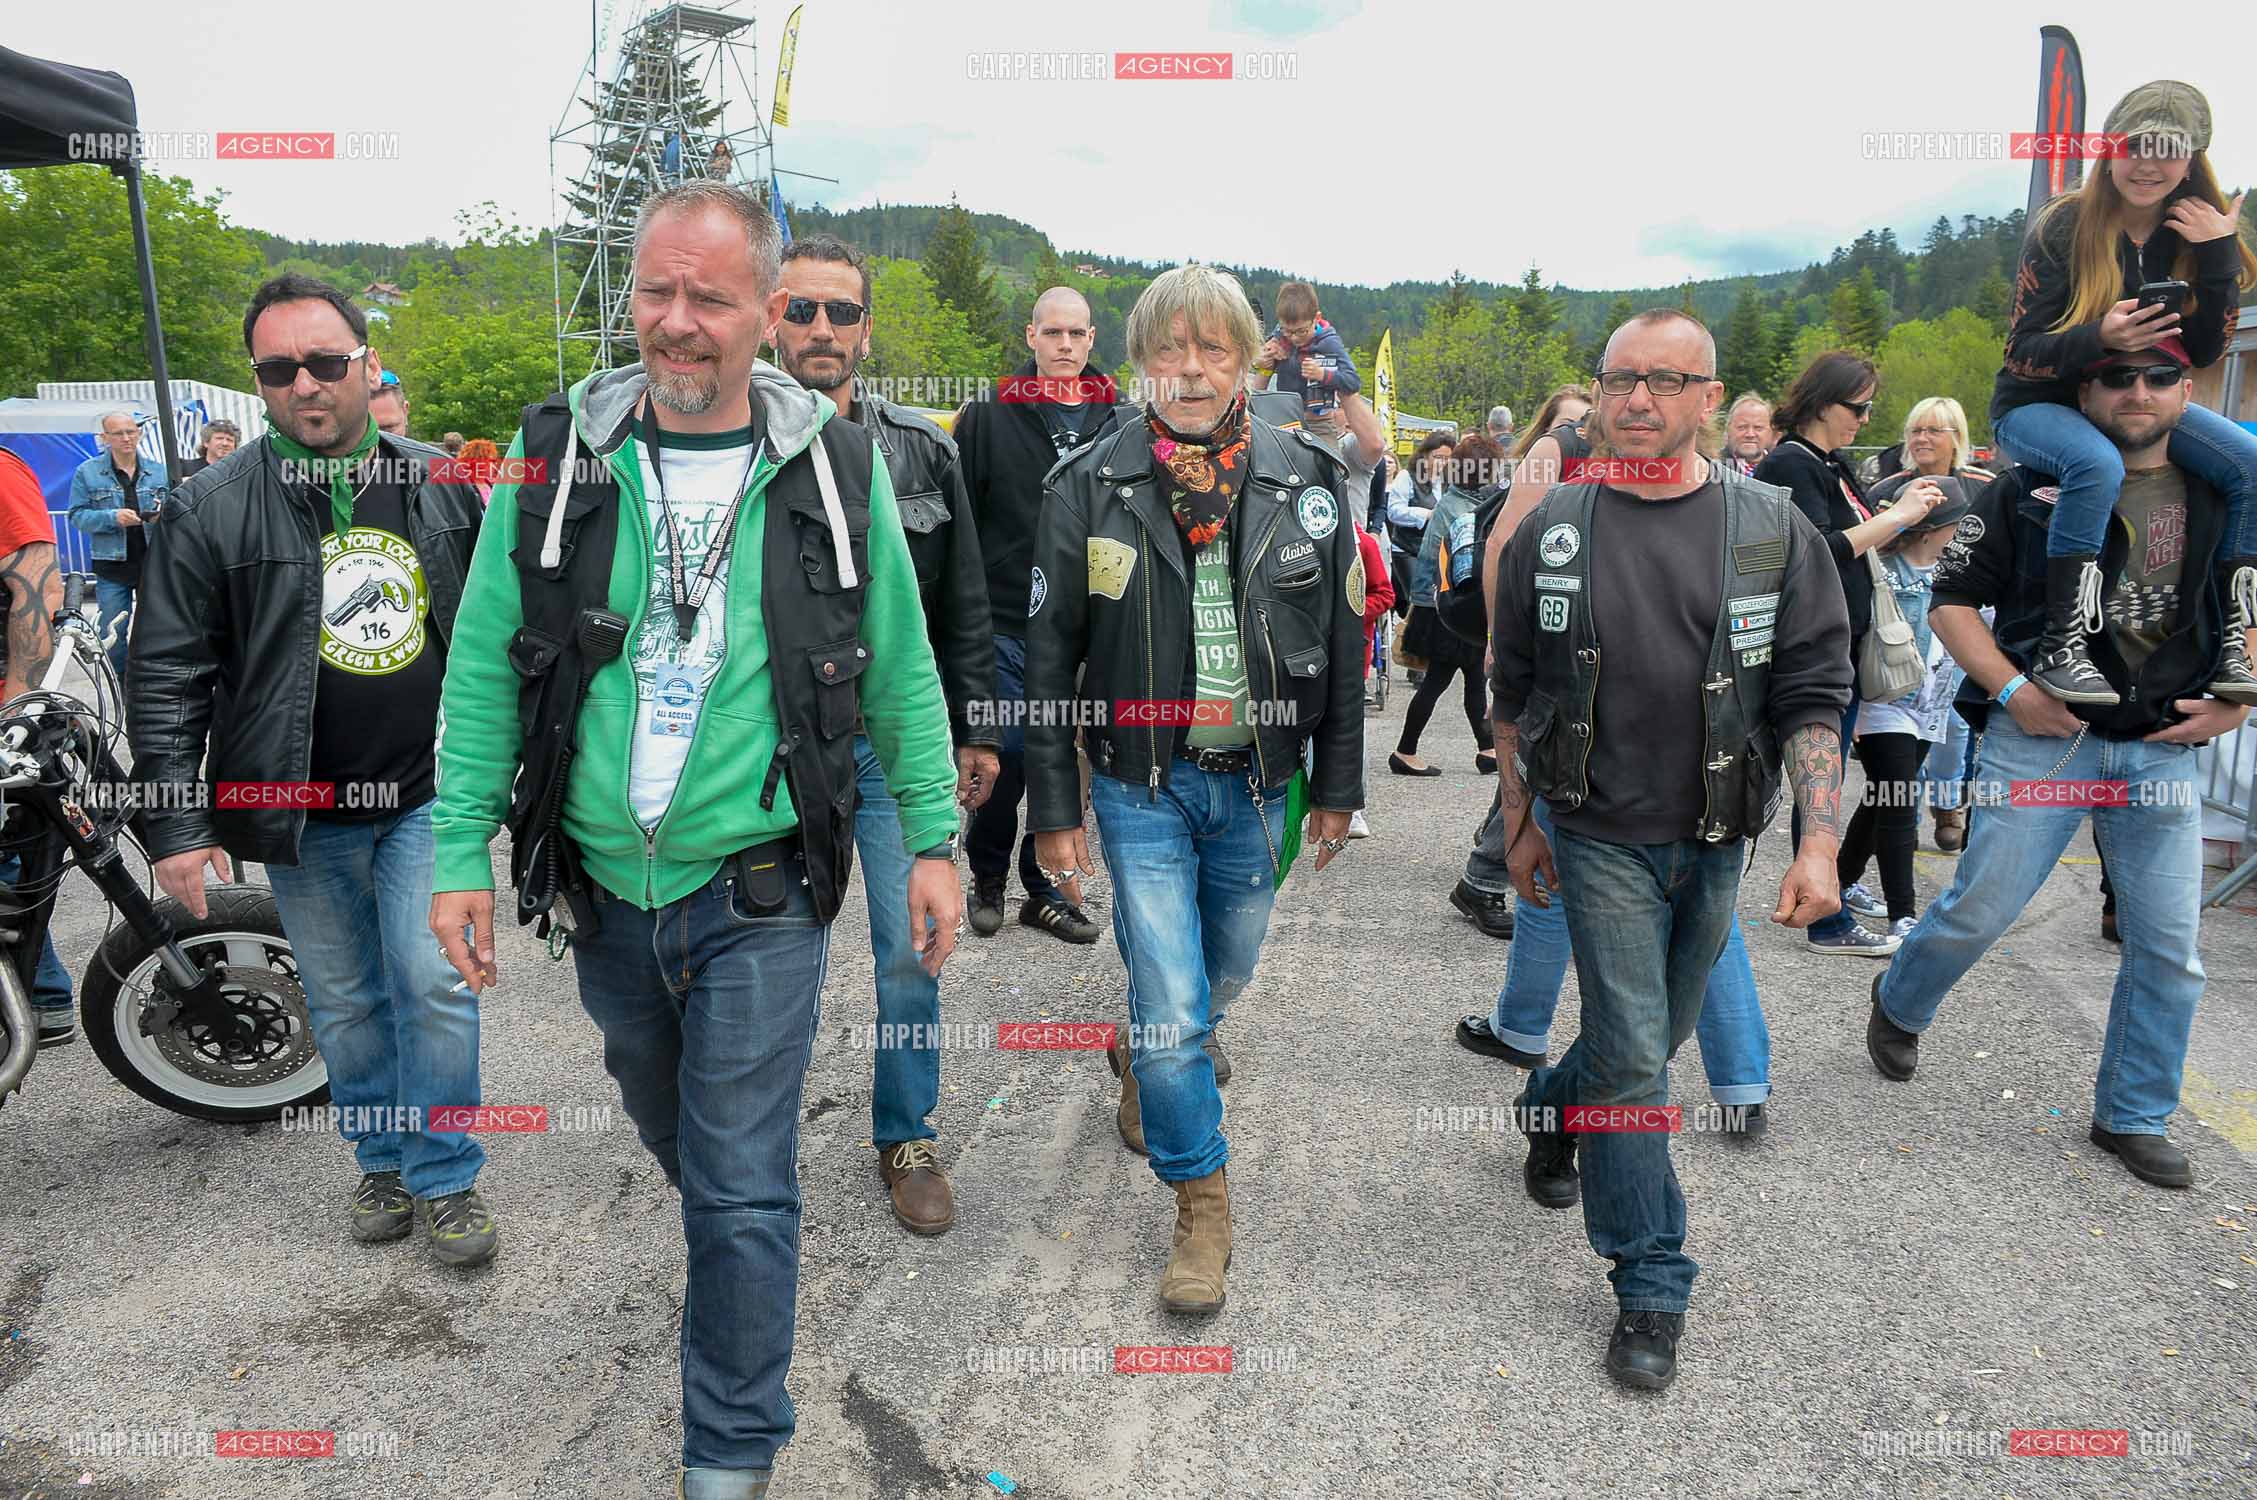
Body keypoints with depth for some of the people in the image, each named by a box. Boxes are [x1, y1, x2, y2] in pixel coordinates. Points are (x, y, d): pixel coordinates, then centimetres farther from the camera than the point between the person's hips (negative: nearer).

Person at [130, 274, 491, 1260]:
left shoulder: (441, 485, 2)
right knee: (344, 1004, 12)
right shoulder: (210, 510, -5)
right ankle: (382, 1161, 31)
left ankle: (446, 1177, 14)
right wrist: (175, 826, -8)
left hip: (427, 796, 0)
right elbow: (166, 678, -4)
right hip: (303, 812, 0)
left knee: (434, 985, -4)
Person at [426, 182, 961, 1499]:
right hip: (608, 891, 3)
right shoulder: (557, 456, -2)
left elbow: (902, 671, 2)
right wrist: (463, 854, -2)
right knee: (671, 1135, 24)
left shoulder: (837, 466, -5)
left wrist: (936, 839, 1)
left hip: (760, 895, -2)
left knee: (743, 1191, 3)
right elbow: (486, 668, 1)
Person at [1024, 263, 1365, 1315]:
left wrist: (1336, 787, 6)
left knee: (1225, 977, 19)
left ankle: (1144, 1050, 54)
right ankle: (1202, 1203, 17)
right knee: (1173, 1006, -4)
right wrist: (1052, 810, -3)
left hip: (1257, 783, 3)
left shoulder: (1306, 481, -3)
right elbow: (1051, 657, -3)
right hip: (1141, 783, -2)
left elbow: (1341, 645, 4)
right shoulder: (1089, 488, -8)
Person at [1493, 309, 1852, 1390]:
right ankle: (1651, 1290, 9)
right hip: (1603, 840, -2)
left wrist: (1819, 841, -13)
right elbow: (1514, 694, 6)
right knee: (1636, 1059, -5)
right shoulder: (1551, 532, -2)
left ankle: (1551, 1105, 50)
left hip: (1715, 841, 2)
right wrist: (1517, 826, 7)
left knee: (1654, 1036, 18)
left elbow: (1812, 695, -4)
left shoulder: (1772, 529, -3)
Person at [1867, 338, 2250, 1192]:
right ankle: (1899, 1007, 30)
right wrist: (2012, 688, -13)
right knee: (1982, 908, 0)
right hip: (2041, 737, -3)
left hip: (2163, 748, 4)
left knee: (2169, 946, 4)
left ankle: (2133, 1118, 20)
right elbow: (1951, 600, -2)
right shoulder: (2032, 491, -3)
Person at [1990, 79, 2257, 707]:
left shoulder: (2197, 232, -1)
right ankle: (2060, 651, -35)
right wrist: (2100, 337, -36)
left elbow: (2203, 355, -4)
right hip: (2037, 403, -5)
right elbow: (2023, 353, -16)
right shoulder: (2062, 228, -13)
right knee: (2098, 465, -38)